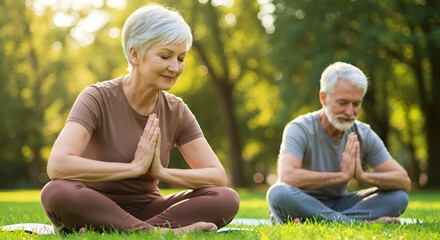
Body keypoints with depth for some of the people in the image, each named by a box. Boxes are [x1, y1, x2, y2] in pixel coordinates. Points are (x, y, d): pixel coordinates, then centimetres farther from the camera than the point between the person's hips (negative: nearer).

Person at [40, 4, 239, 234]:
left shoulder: (176, 111, 2)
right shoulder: (97, 98, -12)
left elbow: (218, 177, -5)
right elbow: (57, 166, -28)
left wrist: (162, 172, -21)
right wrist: (134, 167, -24)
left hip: (145, 211, 4)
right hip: (93, 210, -4)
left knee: (227, 200, -19)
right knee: (56, 192, -37)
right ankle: (162, 232, -33)